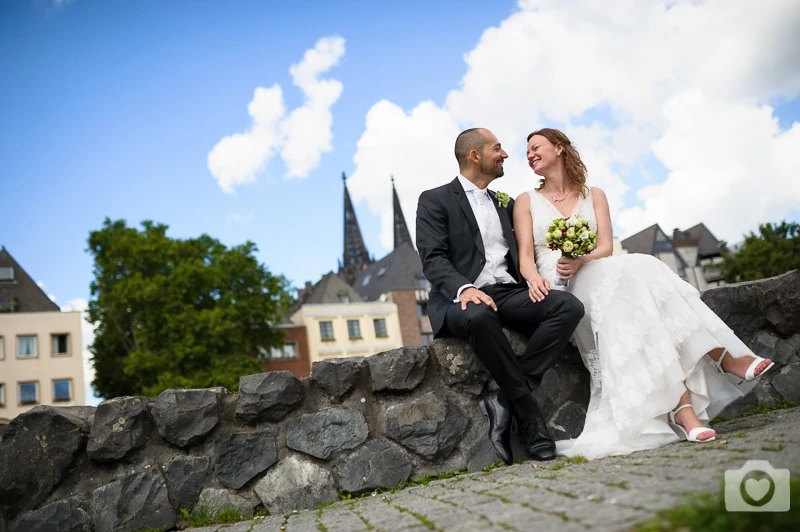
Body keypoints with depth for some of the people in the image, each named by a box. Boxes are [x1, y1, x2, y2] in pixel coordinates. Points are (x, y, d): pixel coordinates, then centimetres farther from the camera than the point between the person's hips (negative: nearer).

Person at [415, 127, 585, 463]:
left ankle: (505, 401, -24)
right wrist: (464, 288, -27)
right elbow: (433, 258, -7)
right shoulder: (435, 200, 6)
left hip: (510, 293, 6)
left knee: (569, 306, -22)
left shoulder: (505, 204, 25)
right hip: (463, 299, -5)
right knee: (479, 316, -40)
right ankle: (529, 414, -24)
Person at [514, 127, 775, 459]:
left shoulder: (593, 196, 19)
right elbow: (525, 256, 3)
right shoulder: (527, 201, 16)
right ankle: (721, 357, -36)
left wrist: (581, 261, -18)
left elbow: (606, 247, 5)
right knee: (629, 274, -31)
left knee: (635, 271, -32)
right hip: (558, 292, -2)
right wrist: (534, 278, -20)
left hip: (594, 274, 2)